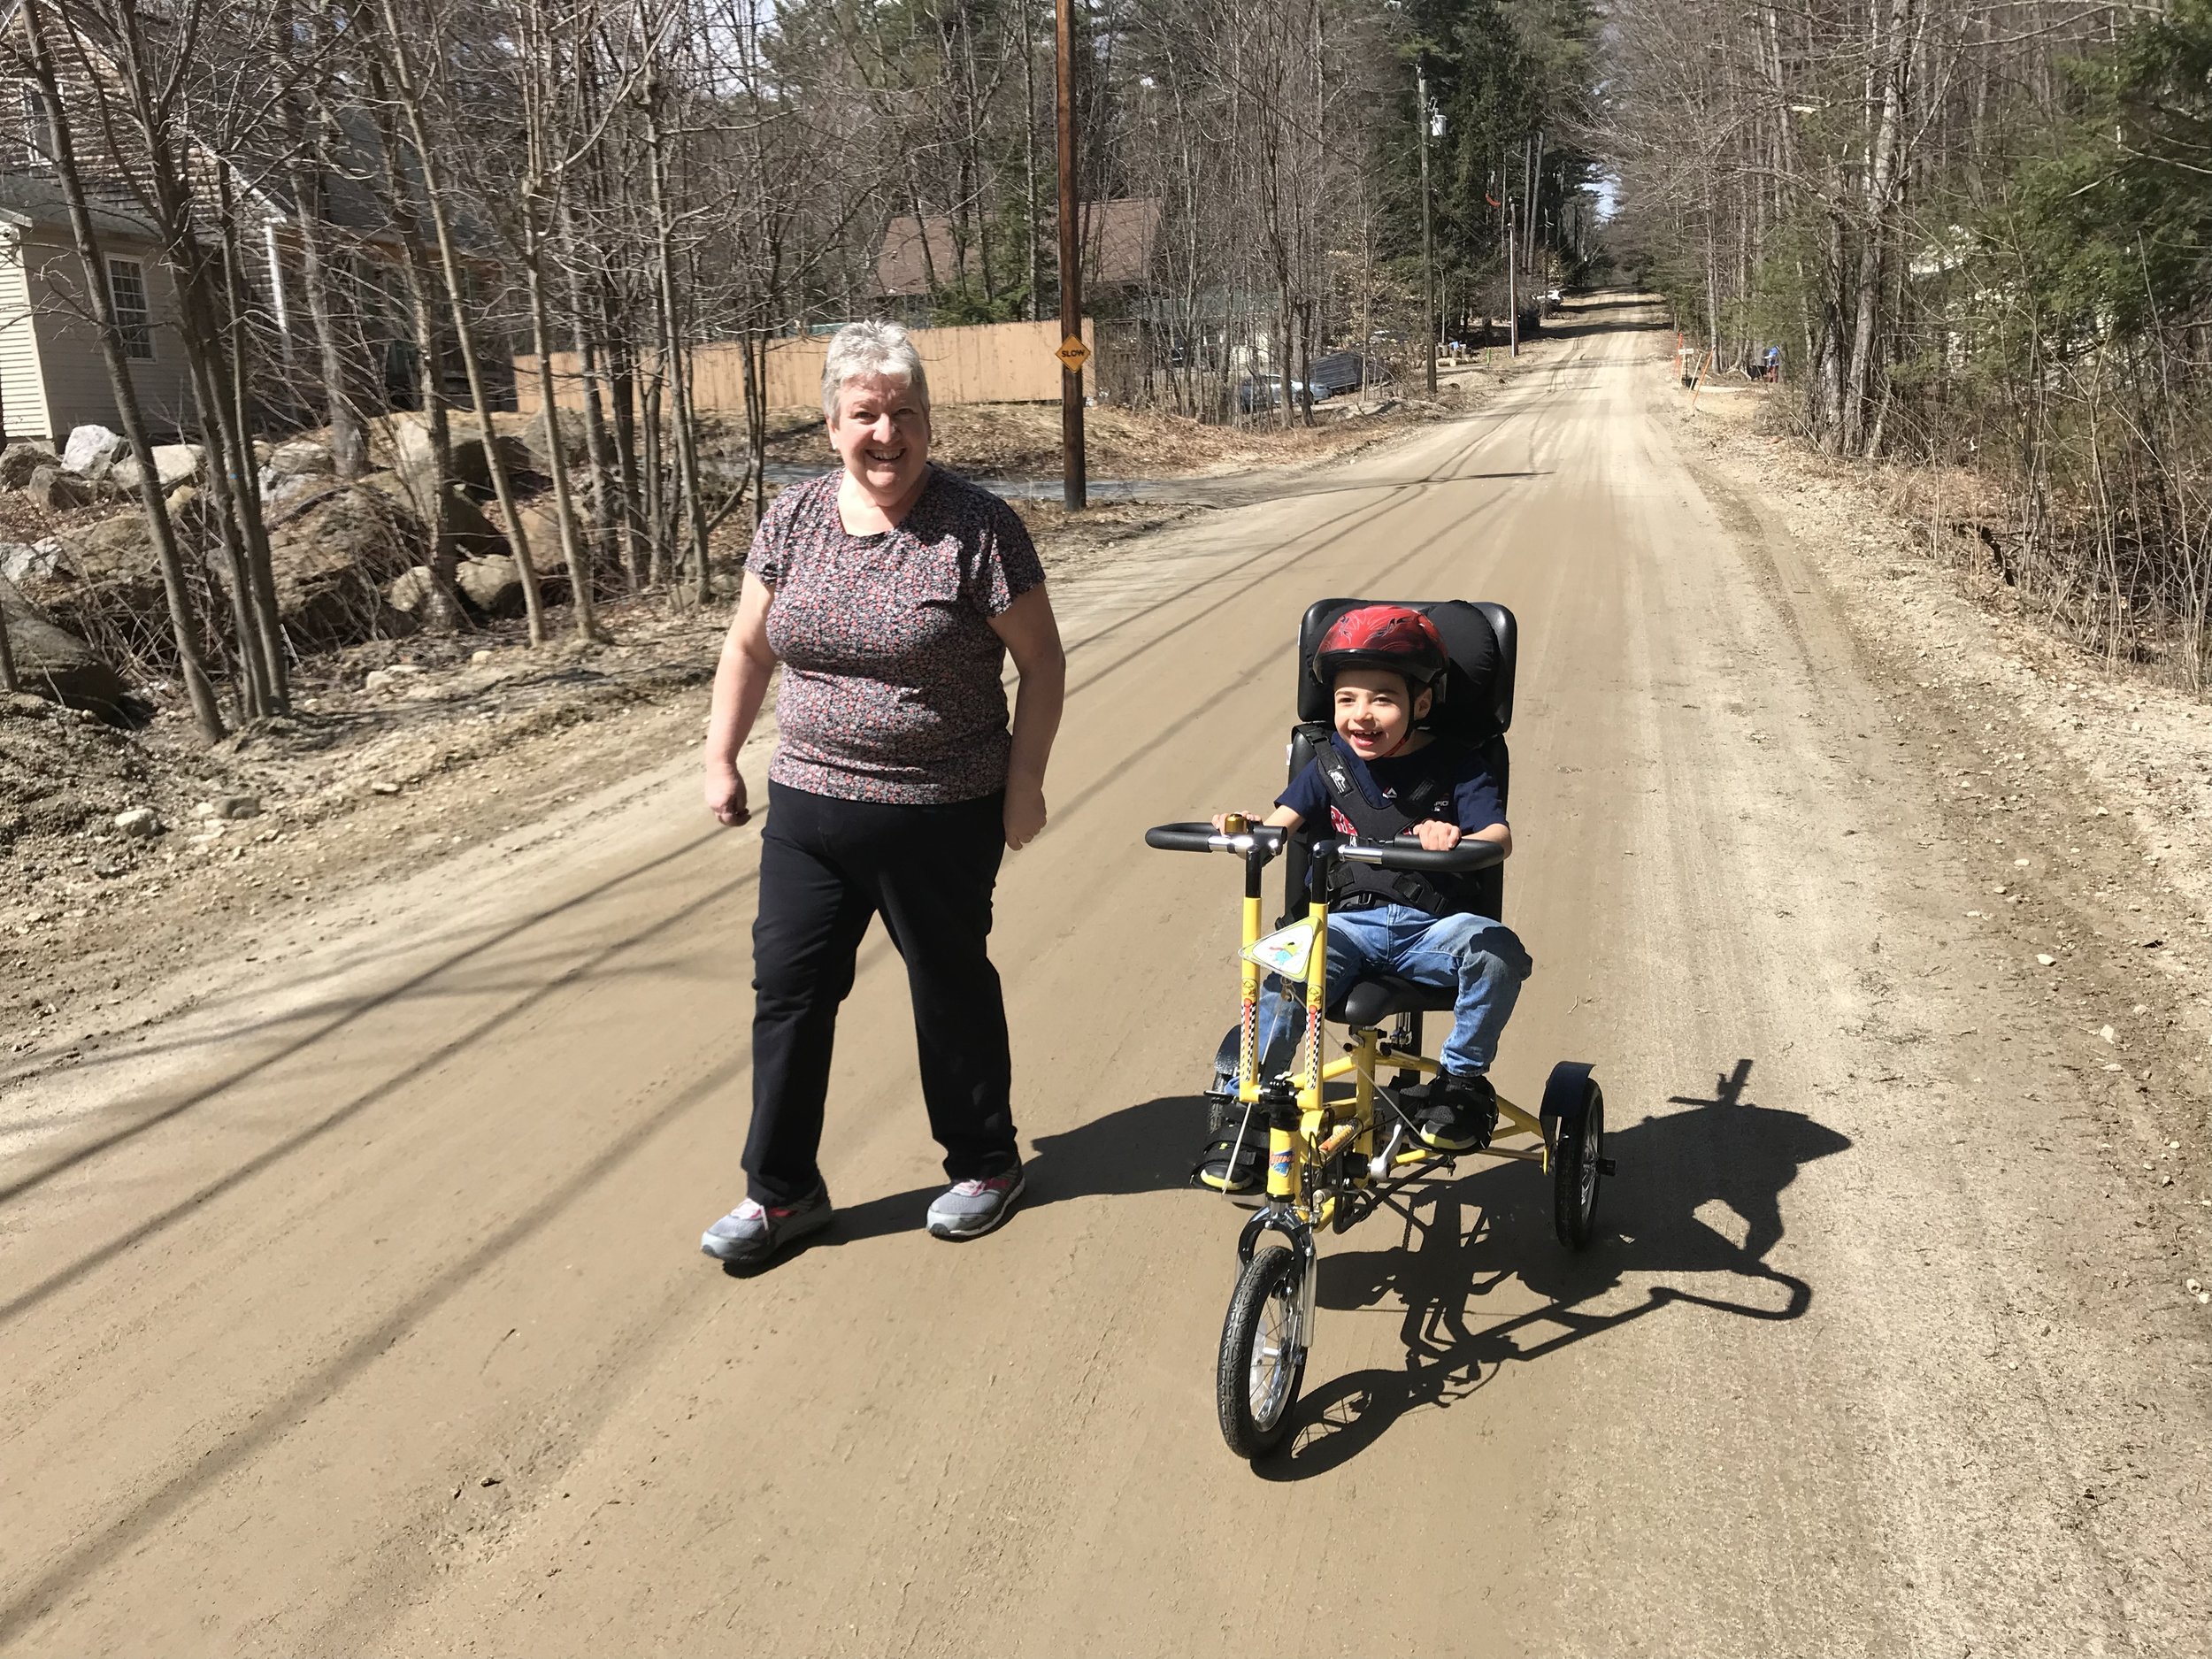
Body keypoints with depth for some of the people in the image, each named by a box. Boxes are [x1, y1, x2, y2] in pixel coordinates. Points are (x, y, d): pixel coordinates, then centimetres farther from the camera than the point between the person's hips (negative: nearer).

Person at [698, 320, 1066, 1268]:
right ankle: (782, 1191, 25)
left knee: (951, 991, 11)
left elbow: (1043, 662, -6)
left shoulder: (978, 528, -11)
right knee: (788, 992, 8)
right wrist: (721, 761, 10)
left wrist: (1024, 784, -7)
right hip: (808, 807, 4)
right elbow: (749, 648, 11)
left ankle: (984, 1162, 33)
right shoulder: (793, 518, 2)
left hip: (942, 817, -4)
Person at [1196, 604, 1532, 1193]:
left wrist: (1456, 840, -34)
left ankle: (1462, 1079, -9)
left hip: (1432, 926, -1)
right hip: (1350, 923, 1)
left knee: (1493, 947, -32)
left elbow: (1499, 836, -10)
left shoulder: (1454, 765, 1)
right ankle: (1245, 1109, -10)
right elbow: (1280, 823, 3)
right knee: (1287, 976, -27)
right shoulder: (1331, 767, 9)